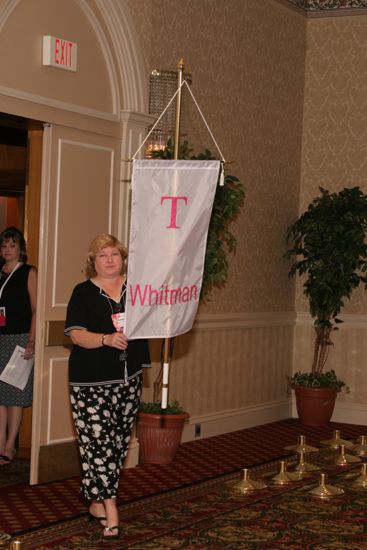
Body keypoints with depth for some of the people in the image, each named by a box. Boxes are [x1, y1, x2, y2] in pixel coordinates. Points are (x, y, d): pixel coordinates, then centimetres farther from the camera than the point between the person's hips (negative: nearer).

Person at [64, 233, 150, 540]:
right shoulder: (84, 293, -1)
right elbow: (76, 334, -11)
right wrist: (107, 339, -27)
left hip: (128, 379, 4)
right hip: (92, 381, -4)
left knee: (118, 442, 8)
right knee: (98, 441, -10)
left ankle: (97, 501, 22)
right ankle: (110, 508, -8)